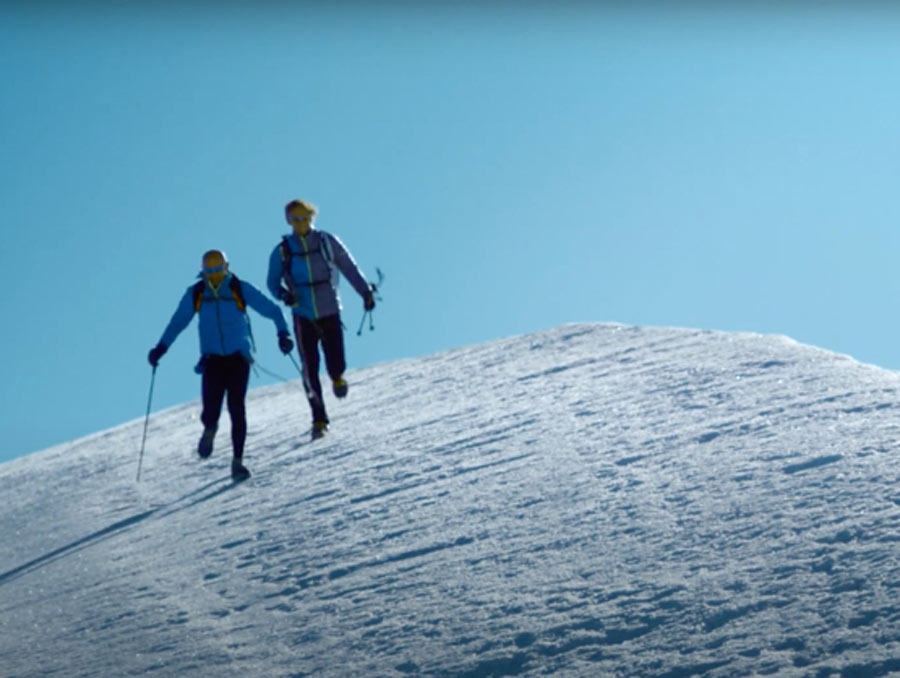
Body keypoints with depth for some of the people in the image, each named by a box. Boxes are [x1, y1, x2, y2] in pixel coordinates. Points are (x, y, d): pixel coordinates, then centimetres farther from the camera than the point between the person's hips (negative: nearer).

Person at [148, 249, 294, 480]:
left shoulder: (240, 289, -4)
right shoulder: (195, 294, 1)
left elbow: (271, 309, -3)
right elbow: (178, 321, 12)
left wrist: (283, 333, -16)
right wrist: (161, 347, 7)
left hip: (238, 357, -1)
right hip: (213, 358, 1)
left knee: (237, 409, -7)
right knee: (210, 408, -13)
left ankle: (238, 460, 4)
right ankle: (209, 429, 25)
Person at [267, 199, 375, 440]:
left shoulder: (327, 241, -1)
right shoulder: (282, 252, -1)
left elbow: (348, 267, 7)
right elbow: (273, 283, 4)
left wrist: (365, 291, 6)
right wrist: (284, 294, -17)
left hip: (330, 313, 0)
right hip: (303, 318, 0)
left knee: (336, 364, -5)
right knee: (310, 370, -4)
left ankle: (337, 379, 34)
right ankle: (319, 419, 6)